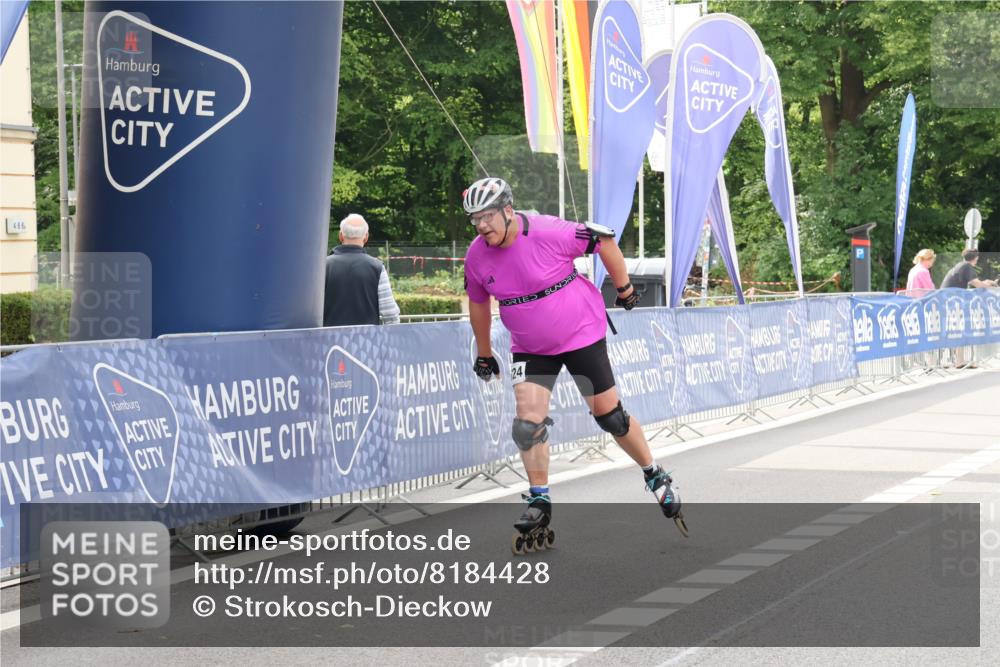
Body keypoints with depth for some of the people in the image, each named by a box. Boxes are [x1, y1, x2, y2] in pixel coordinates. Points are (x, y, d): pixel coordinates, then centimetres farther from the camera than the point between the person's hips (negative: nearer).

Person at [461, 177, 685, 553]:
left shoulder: (549, 232, -25)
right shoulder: (476, 257, -10)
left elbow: (604, 240, -10)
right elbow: (478, 303, 9)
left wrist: (624, 288, 0)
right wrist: (484, 355, 17)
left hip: (581, 334, -4)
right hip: (529, 348, 4)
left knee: (609, 415, 2)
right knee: (528, 421, -10)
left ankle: (655, 476, 23)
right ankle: (539, 504, 3)